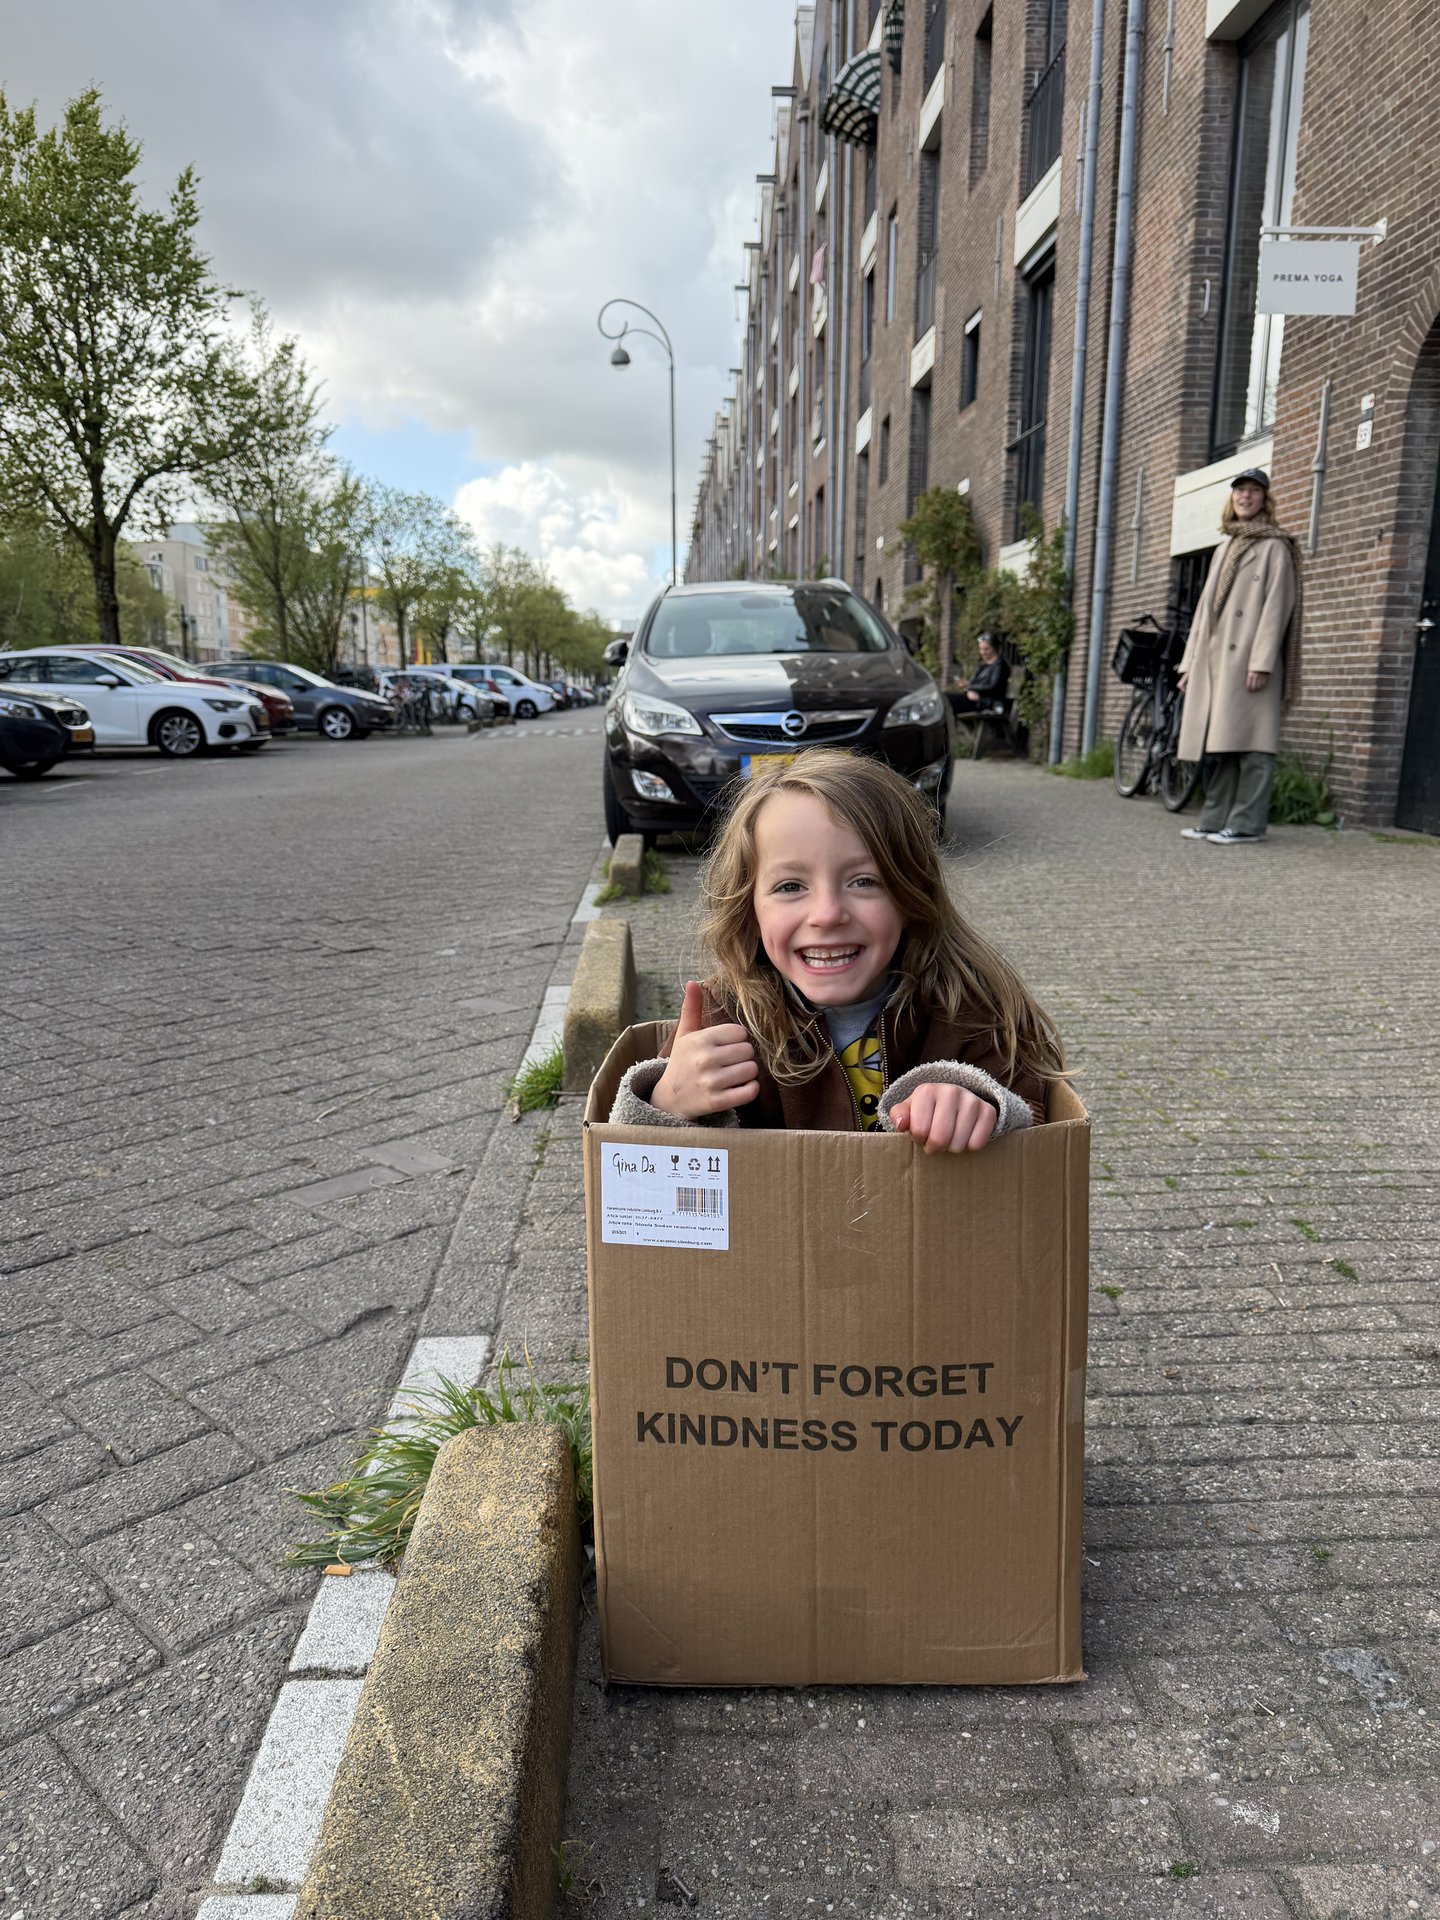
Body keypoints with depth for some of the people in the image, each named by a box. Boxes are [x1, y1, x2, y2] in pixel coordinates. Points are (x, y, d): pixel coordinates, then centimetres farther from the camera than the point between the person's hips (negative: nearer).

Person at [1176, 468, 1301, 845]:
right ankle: (1216, 820, 10)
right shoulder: (1224, 548, 23)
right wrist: (1190, 663, 15)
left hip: (1249, 659, -7)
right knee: (1215, 745, 6)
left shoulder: (1274, 547, 2)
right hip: (1213, 659, 7)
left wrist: (1261, 661, -18)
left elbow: (1276, 606, -7)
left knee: (1249, 742, -9)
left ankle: (1247, 824, -9)